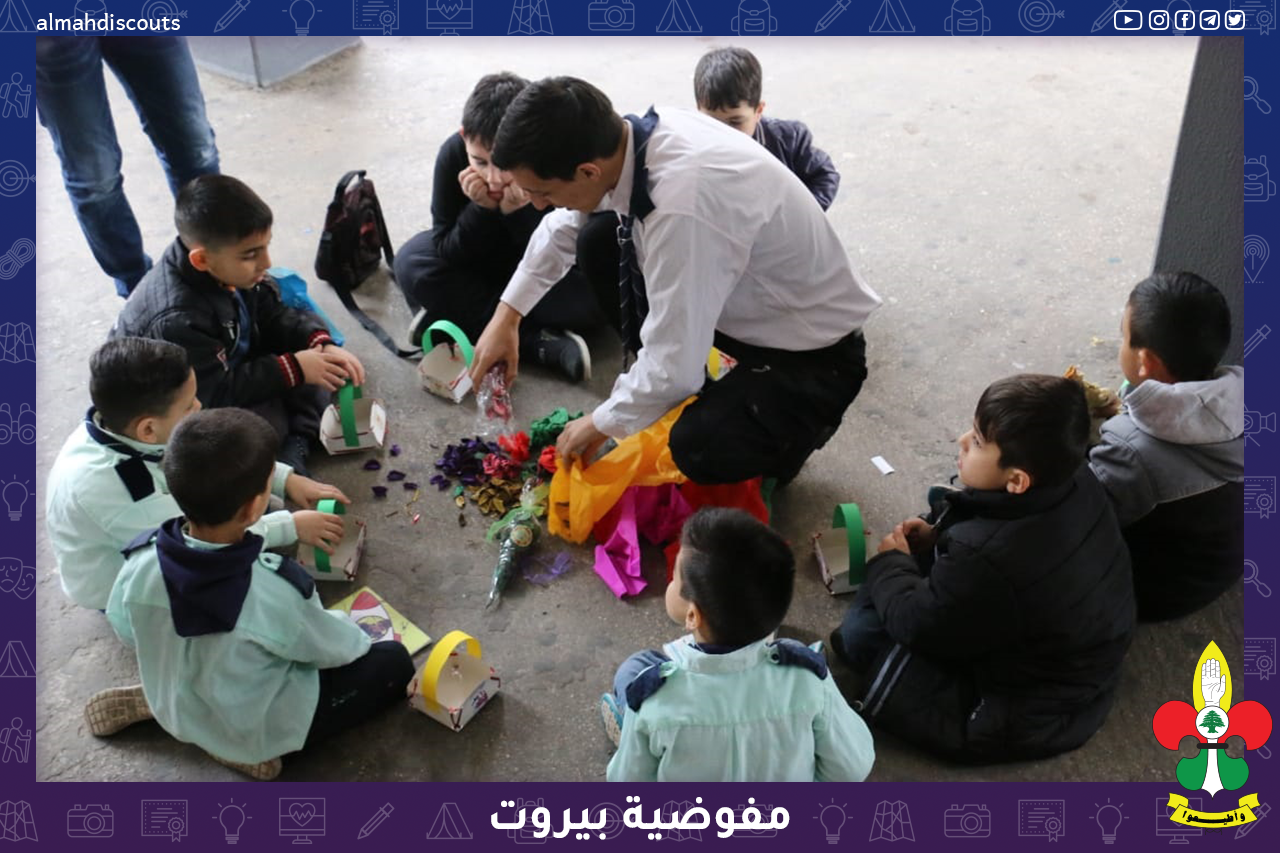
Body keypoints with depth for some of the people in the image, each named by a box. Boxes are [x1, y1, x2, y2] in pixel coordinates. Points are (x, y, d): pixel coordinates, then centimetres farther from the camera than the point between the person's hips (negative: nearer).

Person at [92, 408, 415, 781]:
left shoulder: (143, 560, -23)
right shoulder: (277, 591, -35)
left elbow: (127, 632, -2)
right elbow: (331, 646, -15)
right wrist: (358, 636, 9)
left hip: (173, 710, 5)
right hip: (262, 730, -5)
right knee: (394, 662, 5)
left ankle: (152, 702, 15)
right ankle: (248, 745, 1)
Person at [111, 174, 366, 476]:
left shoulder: (229, 270, -14)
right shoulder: (177, 320, -36)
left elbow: (274, 316, 0)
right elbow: (217, 393, -29)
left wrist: (321, 343, -18)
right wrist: (292, 369, -27)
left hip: (230, 369, 9)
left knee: (309, 351, -2)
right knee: (268, 421, -32)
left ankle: (297, 443, -13)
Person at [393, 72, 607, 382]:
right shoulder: (453, 153, -26)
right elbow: (446, 250, -20)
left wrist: (521, 212, -43)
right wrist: (481, 210, -37)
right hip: (481, 259, 3)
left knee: (598, 290, -34)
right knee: (411, 263, -23)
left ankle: (458, 313, -21)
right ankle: (537, 342, -27)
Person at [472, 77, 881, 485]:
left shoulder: (683, 210, -39)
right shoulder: (635, 133, -13)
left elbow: (673, 368, -30)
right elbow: (566, 225, 8)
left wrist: (603, 423, -11)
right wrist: (507, 316, 9)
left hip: (814, 356, -7)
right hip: (746, 299, 8)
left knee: (698, 450, -30)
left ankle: (797, 419, 4)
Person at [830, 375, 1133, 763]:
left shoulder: (986, 559, -39)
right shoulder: (1077, 481, -14)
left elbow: (915, 625, -21)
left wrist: (891, 563, -4)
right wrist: (939, 535, 0)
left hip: (1027, 719, -8)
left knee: (862, 631, -9)